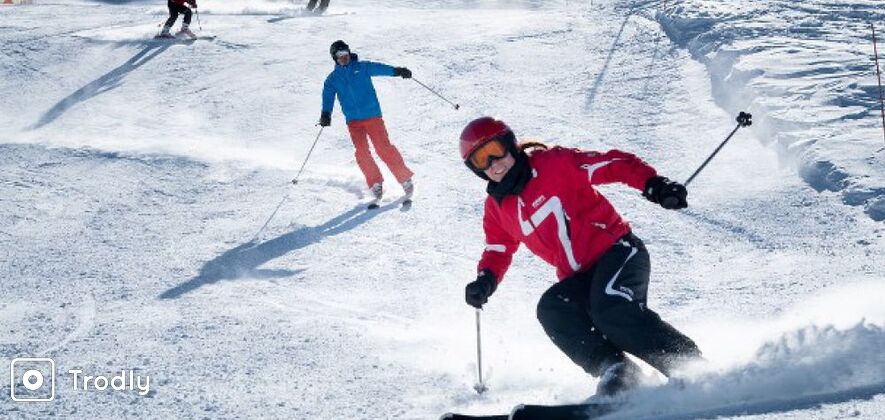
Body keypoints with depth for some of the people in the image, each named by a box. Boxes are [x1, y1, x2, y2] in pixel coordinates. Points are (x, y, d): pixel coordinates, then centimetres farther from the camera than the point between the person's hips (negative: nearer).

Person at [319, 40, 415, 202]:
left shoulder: (362, 67, 6)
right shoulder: (332, 79, 11)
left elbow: (379, 68, -8)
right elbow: (328, 97, 1)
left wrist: (396, 71, -25)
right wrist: (326, 114, -17)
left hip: (373, 116, -2)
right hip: (353, 120, 2)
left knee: (384, 148, -10)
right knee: (362, 152, -14)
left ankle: (405, 178, -3)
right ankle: (376, 183, -3)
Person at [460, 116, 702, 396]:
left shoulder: (553, 164, -6)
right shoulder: (497, 207, 11)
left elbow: (614, 165, -9)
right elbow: (498, 251, 23)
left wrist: (653, 184, -25)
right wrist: (486, 280, 1)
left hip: (618, 251, -6)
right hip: (579, 279, 6)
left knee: (611, 308, -32)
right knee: (551, 308, -24)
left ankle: (692, 368, -24)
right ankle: (614, 370, -25)